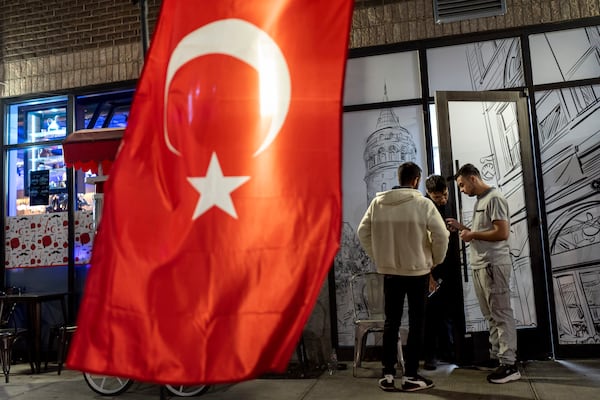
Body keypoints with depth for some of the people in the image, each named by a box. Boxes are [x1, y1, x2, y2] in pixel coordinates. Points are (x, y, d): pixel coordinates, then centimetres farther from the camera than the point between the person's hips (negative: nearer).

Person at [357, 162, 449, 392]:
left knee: (391, 322, 12)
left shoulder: (377, 202, 0)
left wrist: (378, 257, 10)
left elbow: (363, 232, 2)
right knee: (416, 323, 8)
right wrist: (435, 260, 2)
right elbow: (441, 235, -14)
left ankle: (387, 374, 16)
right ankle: (410, 376, 12)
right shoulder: (422, 203, -10)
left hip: (389, 271, 3)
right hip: (417, 271, -3)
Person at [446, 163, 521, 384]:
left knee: (501, 314, -6)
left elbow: (502, 233, -19)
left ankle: (509, 364, -2)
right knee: (491, 315, 13)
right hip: (479, 265, 9)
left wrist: (472, 235, -12)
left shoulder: (494, 198, -10)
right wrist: (461, 227, 12)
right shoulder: (479, 200, 18)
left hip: (493, 265, -9)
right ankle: (496, 355, 21)